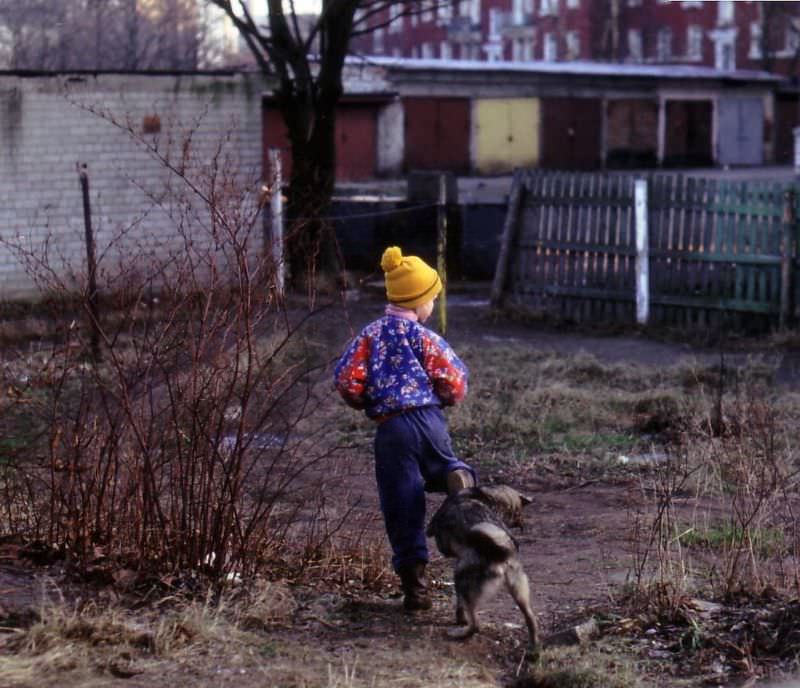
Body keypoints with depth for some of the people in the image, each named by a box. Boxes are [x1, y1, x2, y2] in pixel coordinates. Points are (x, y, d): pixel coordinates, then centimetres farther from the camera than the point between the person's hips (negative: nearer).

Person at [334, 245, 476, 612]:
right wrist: (444, 398, 19)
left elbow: (346, 378, -2)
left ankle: (415, 585, 4)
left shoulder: (371, 334, 5)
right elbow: (454, 382, -4)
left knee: (402, 506, 5)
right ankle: (456, 473, -16)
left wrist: (366, 402, 17)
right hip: (428, 419, -1)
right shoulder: (425, 338, 2)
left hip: (390, 429, 1)